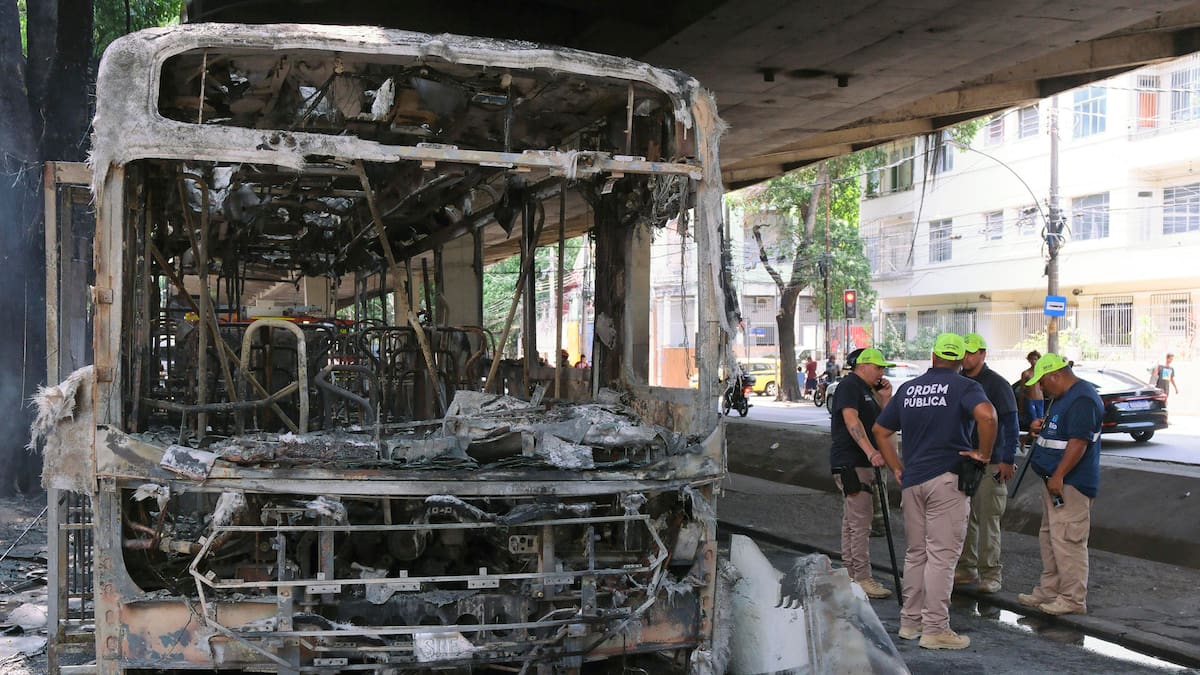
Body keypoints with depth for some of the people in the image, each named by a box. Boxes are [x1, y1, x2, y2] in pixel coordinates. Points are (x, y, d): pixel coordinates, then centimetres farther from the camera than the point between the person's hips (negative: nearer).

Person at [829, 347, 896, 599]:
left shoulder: (867, 390, 20)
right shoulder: (849, 386, -11)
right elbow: (851, 420, -25)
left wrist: (885, 398, 6)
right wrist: (870, 451, -35)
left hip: (862, 462, 11)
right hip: (850, 463, -11)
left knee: (852, 521, 14)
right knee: (860, 522, -11)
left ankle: (850, 575, 20)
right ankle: (862, 579, -10)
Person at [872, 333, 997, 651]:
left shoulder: (907, 388, 13)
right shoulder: (965, 387, -4)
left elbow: (880, 430, 16)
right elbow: (986, 414, -25)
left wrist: (897, 469, 17)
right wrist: (984, 453, -13)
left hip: (912, 480, 6)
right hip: (947, 480, -5)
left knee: (915, 552, 15)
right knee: (942, 555, -2)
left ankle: (910, 621, 22)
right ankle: (935, 629, -1)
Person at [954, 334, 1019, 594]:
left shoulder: (997, 384, -5)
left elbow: (1011, 425, -7)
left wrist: (1008, 460, -12)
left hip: (989, 463, -6)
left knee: (988, 519, -5)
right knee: (963, 518, 9)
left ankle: (990, 574, 0)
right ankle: (966, 568, 18)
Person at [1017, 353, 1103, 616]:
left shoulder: (1082, 399, -18)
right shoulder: (1062, 397, 17)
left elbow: (1079, 442, -25)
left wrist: (1058, 476, -27)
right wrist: (1041, 427, 8)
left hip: (1070, 484, -11)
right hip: (1056, 481, 11)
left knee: (1067, 541, -8)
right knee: (1049, 538, 16)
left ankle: (1073, 599, -2)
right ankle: (1048, 591, 25)